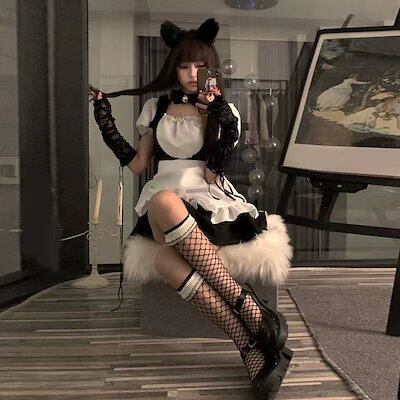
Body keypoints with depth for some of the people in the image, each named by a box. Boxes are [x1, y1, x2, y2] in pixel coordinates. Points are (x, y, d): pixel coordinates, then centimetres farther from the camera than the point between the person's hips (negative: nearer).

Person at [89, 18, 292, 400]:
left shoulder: (223, 111, 8)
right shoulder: (156, 107, 17)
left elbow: (211, 174, -4)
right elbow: (137, 164, 15)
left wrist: (221, 122, -15)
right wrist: (105, 120, 12)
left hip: (207, 202, -2)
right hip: (163, 205, 2)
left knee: (164, 202, -40)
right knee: (166, 260, -35)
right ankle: (256, 347, -30)